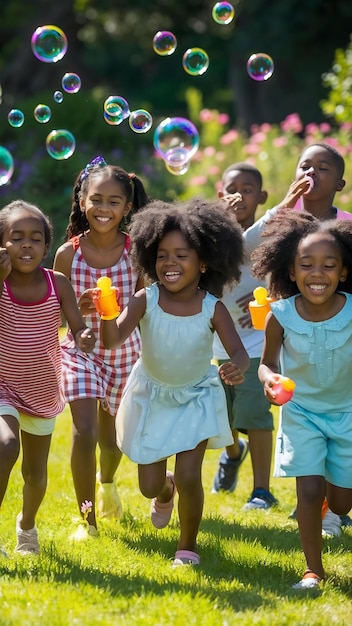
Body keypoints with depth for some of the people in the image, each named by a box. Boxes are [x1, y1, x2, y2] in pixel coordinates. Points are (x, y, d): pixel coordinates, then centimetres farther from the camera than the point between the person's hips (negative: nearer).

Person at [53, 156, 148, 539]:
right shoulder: (68, 254, -13)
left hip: (124, 352, 1)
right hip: (80, 350, -1)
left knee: (111, 437, 16)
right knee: (84, 432, -16)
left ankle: (106, 481, 52)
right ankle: (88, 519, -1)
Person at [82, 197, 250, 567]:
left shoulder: (212, 308, -20)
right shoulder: (146, 300, -20)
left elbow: (238, 351, -25)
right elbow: (113, 340, -31)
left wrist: (237, 368, -50)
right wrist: (106, 314, -53)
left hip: (196, 398, -1)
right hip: (152, 396, 1)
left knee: (188, 477, -13)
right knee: (149, 486, 7)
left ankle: (188, 545, 12)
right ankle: (165, 492, 48)